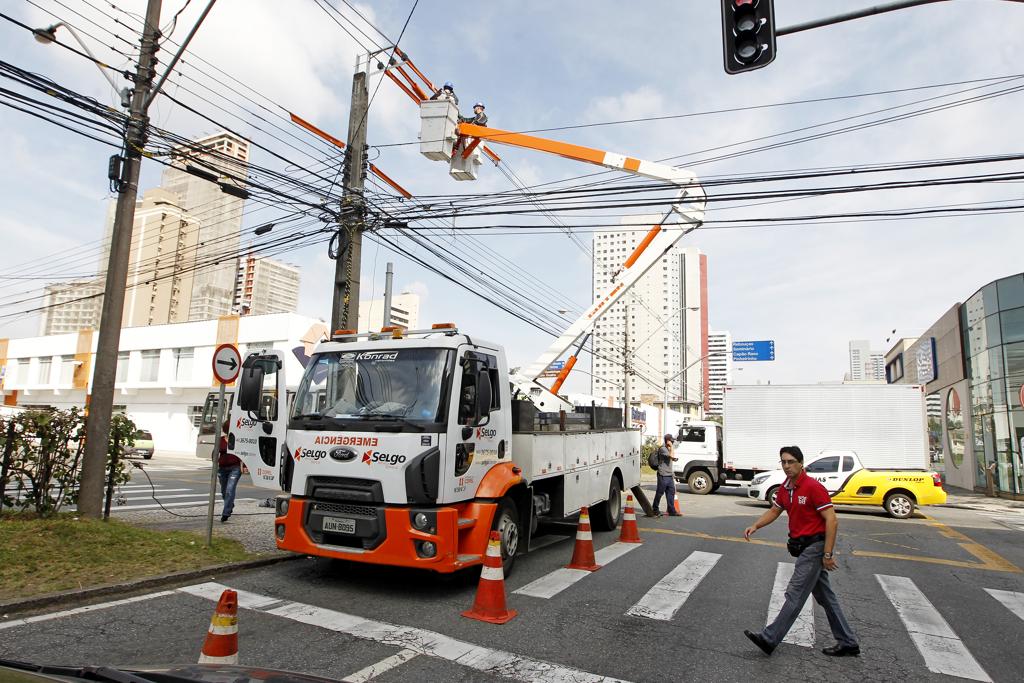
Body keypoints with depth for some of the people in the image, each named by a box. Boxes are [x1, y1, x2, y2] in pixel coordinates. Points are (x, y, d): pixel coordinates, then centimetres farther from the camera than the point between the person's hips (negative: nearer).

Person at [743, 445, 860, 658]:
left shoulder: (813, 487, -19)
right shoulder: (785, 488, 7)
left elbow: (832, 521, -19)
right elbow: (774, 511, 17)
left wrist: (828, 554, -20)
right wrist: (755, 526, -1)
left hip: (815, 547, -9)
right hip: (803, 546, 9)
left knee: (795, 594, -4)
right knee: (825, 597, 15)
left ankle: (770, 639, 0)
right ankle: (847, 643, 26)